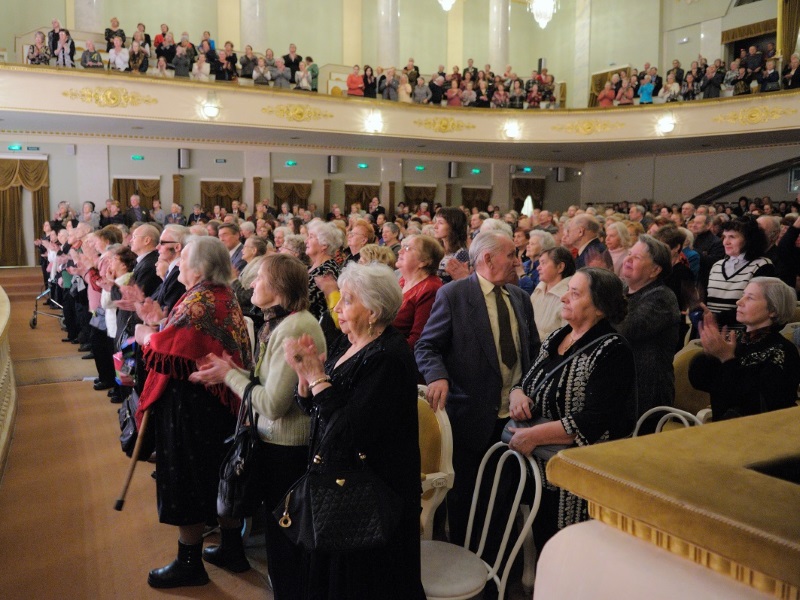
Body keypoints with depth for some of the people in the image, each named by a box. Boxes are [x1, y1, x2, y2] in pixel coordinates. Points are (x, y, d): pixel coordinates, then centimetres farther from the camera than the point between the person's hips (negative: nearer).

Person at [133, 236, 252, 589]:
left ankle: (189, 563, 16)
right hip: (219, 397, 10)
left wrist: (147, 335, -6)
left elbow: (165, 348, -25)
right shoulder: (225, 295, 8)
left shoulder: (198, 301, -21)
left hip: (189, 402, -10)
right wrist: (164, 323, 8)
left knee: (186, 478, 3)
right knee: (210, 475, 22)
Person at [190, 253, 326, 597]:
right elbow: (268, 383, 7)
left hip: (286, 447, -9)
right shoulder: (282, 321, 7)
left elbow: (273, 403, -26)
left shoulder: (293, 328, -24)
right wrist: (228, 372, -4)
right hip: (278, 438, 9)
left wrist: (229, 374, -14)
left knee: (283, 534, 7)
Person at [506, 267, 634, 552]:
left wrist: (534, 435, -23)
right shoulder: (555, 339, 9)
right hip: (539, 469, 7)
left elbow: (595, 421, -23)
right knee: (539, 547, 16)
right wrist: (518, 394, -6)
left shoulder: (612, 352, -14)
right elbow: (526, 382, 17)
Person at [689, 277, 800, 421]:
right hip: (721, 425, 4)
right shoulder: (736, 337, 4)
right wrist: (709, 352, -16)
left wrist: (727, 359, -21)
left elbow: (759, 407, -22)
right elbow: (697, 381, 0)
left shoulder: (781, 351, -11)